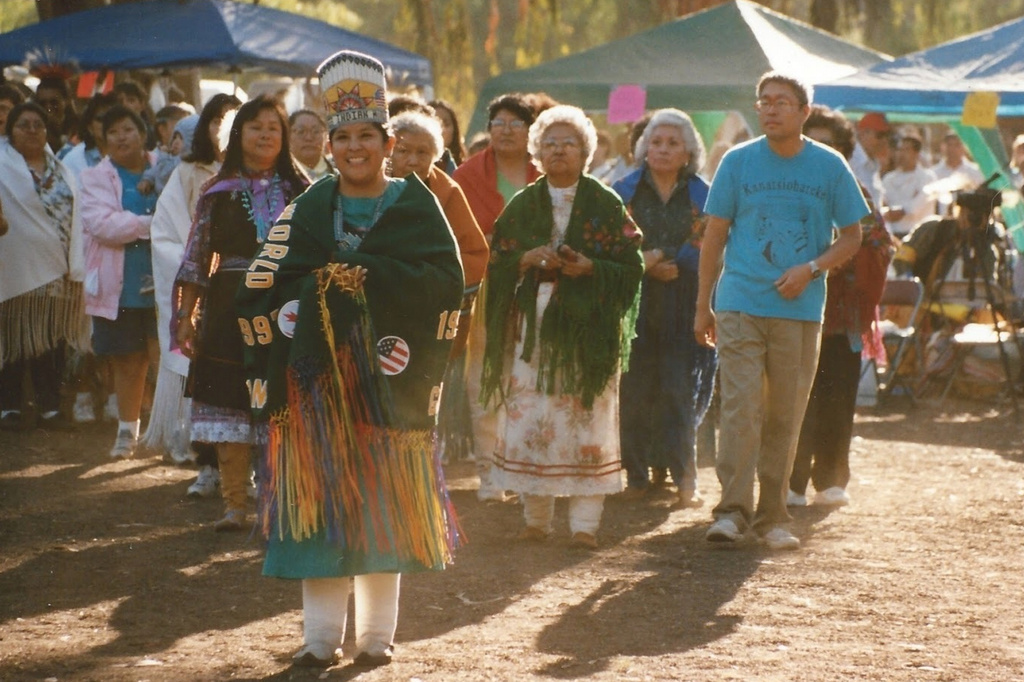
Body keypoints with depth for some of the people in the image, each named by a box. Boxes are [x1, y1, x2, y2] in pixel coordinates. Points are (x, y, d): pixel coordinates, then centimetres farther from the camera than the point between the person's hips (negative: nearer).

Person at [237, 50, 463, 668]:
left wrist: (368, 277, -15)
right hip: (318, 374, 1)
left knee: (384, 499, 2)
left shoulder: (416, 205, 4)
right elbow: (262, 289, 5)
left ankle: (378, 633, 12)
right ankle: (322, 635, 4)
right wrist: (319, 286, -13)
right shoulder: (307, 210, 10)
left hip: (388, 374, -1)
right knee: (322, 496, -1)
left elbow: (447, 280, -6)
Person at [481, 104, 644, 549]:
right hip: (532, 327, 2)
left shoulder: (606, 206, 4)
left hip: (586, 329, -2)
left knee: (586, 423, -6)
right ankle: (536, 517, 7)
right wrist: (527, 260, -10)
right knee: (529, 422, -3)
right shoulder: (522, 206, 11)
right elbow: (497, 265, 10)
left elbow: (631, 267, -1)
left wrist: (589, 267, -17)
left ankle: (584, 523, -3)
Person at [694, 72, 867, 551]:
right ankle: (733, 509, -12)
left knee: (785, 416, 6)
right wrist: (702, 306, 7)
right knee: (741, 407, -12)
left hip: (800, 309, 1)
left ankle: (772, 516, 14)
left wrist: (811, 269, -9)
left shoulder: (830, 167, 3)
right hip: (740, 306, -1)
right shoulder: (738, 162, 3)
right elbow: (715, 236, 9)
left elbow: (852, 236, 9)